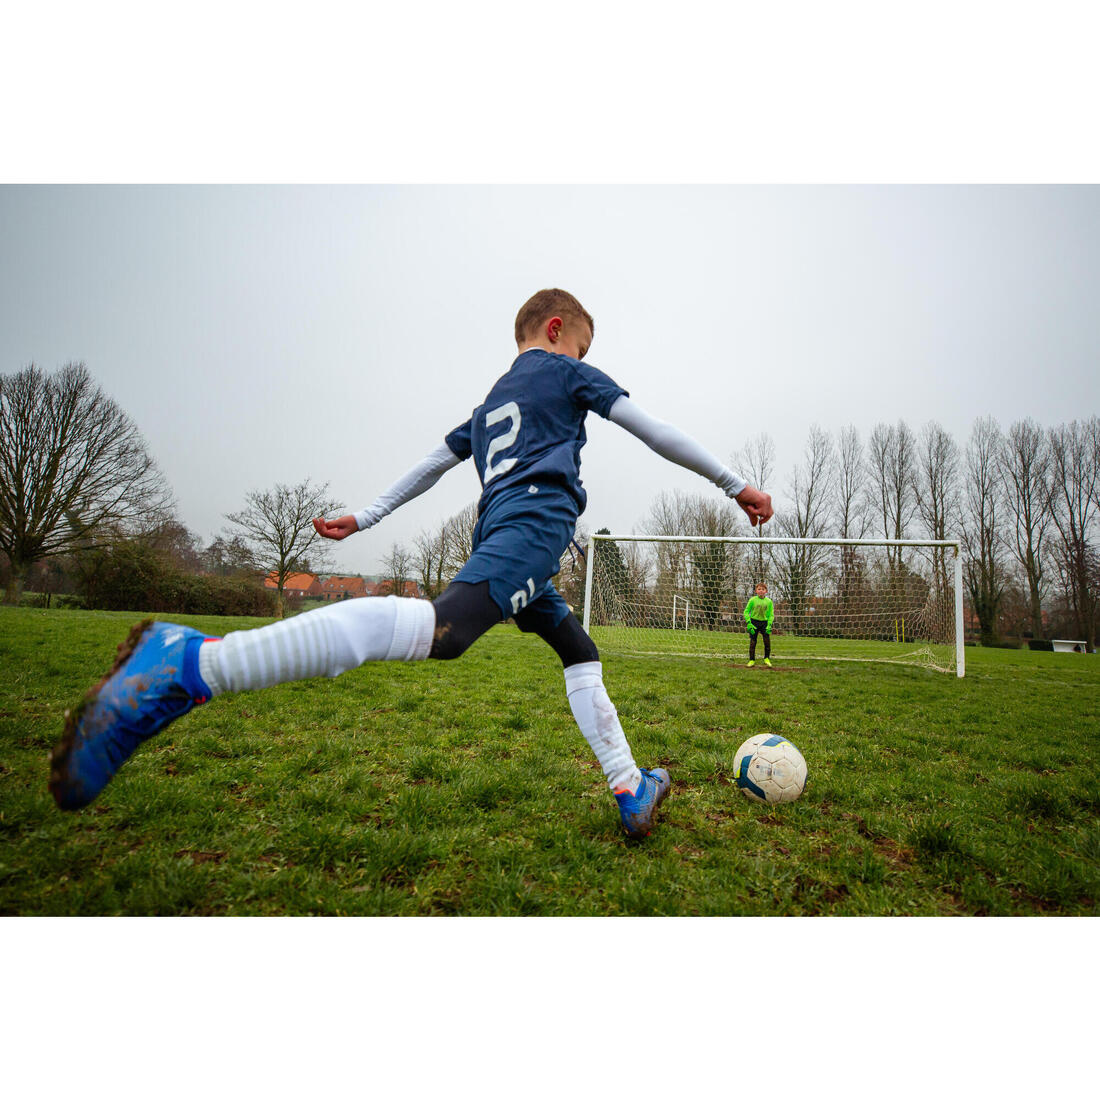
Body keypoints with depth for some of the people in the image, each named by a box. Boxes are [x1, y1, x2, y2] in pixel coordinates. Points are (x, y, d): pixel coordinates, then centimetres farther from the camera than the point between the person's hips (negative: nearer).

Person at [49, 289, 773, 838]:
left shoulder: (490, 404, 35)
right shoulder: (568, 374, 16)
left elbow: (430, 465, 35)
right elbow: (655, 431, 11)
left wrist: (365, 518, 41)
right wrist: (737, 486, 18)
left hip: (498, 535, 9)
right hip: (536, 521, -9)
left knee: (580, 653, 20)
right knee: (437, 629, -31)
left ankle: (631, 790, 17)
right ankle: (191, 664, -38)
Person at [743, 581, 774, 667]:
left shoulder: (769, 601, -1)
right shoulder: (752, 600, -6)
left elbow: (771, 614, 3)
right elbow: (746, 612, -2)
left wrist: (769, 625, -8)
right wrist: (749, 623, -11)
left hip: (764, 622, 1)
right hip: (754, 622, -1)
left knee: (767, 641, -9)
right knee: (752, 642, 1)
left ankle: (767, 658, 10)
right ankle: (752, 660, 12)